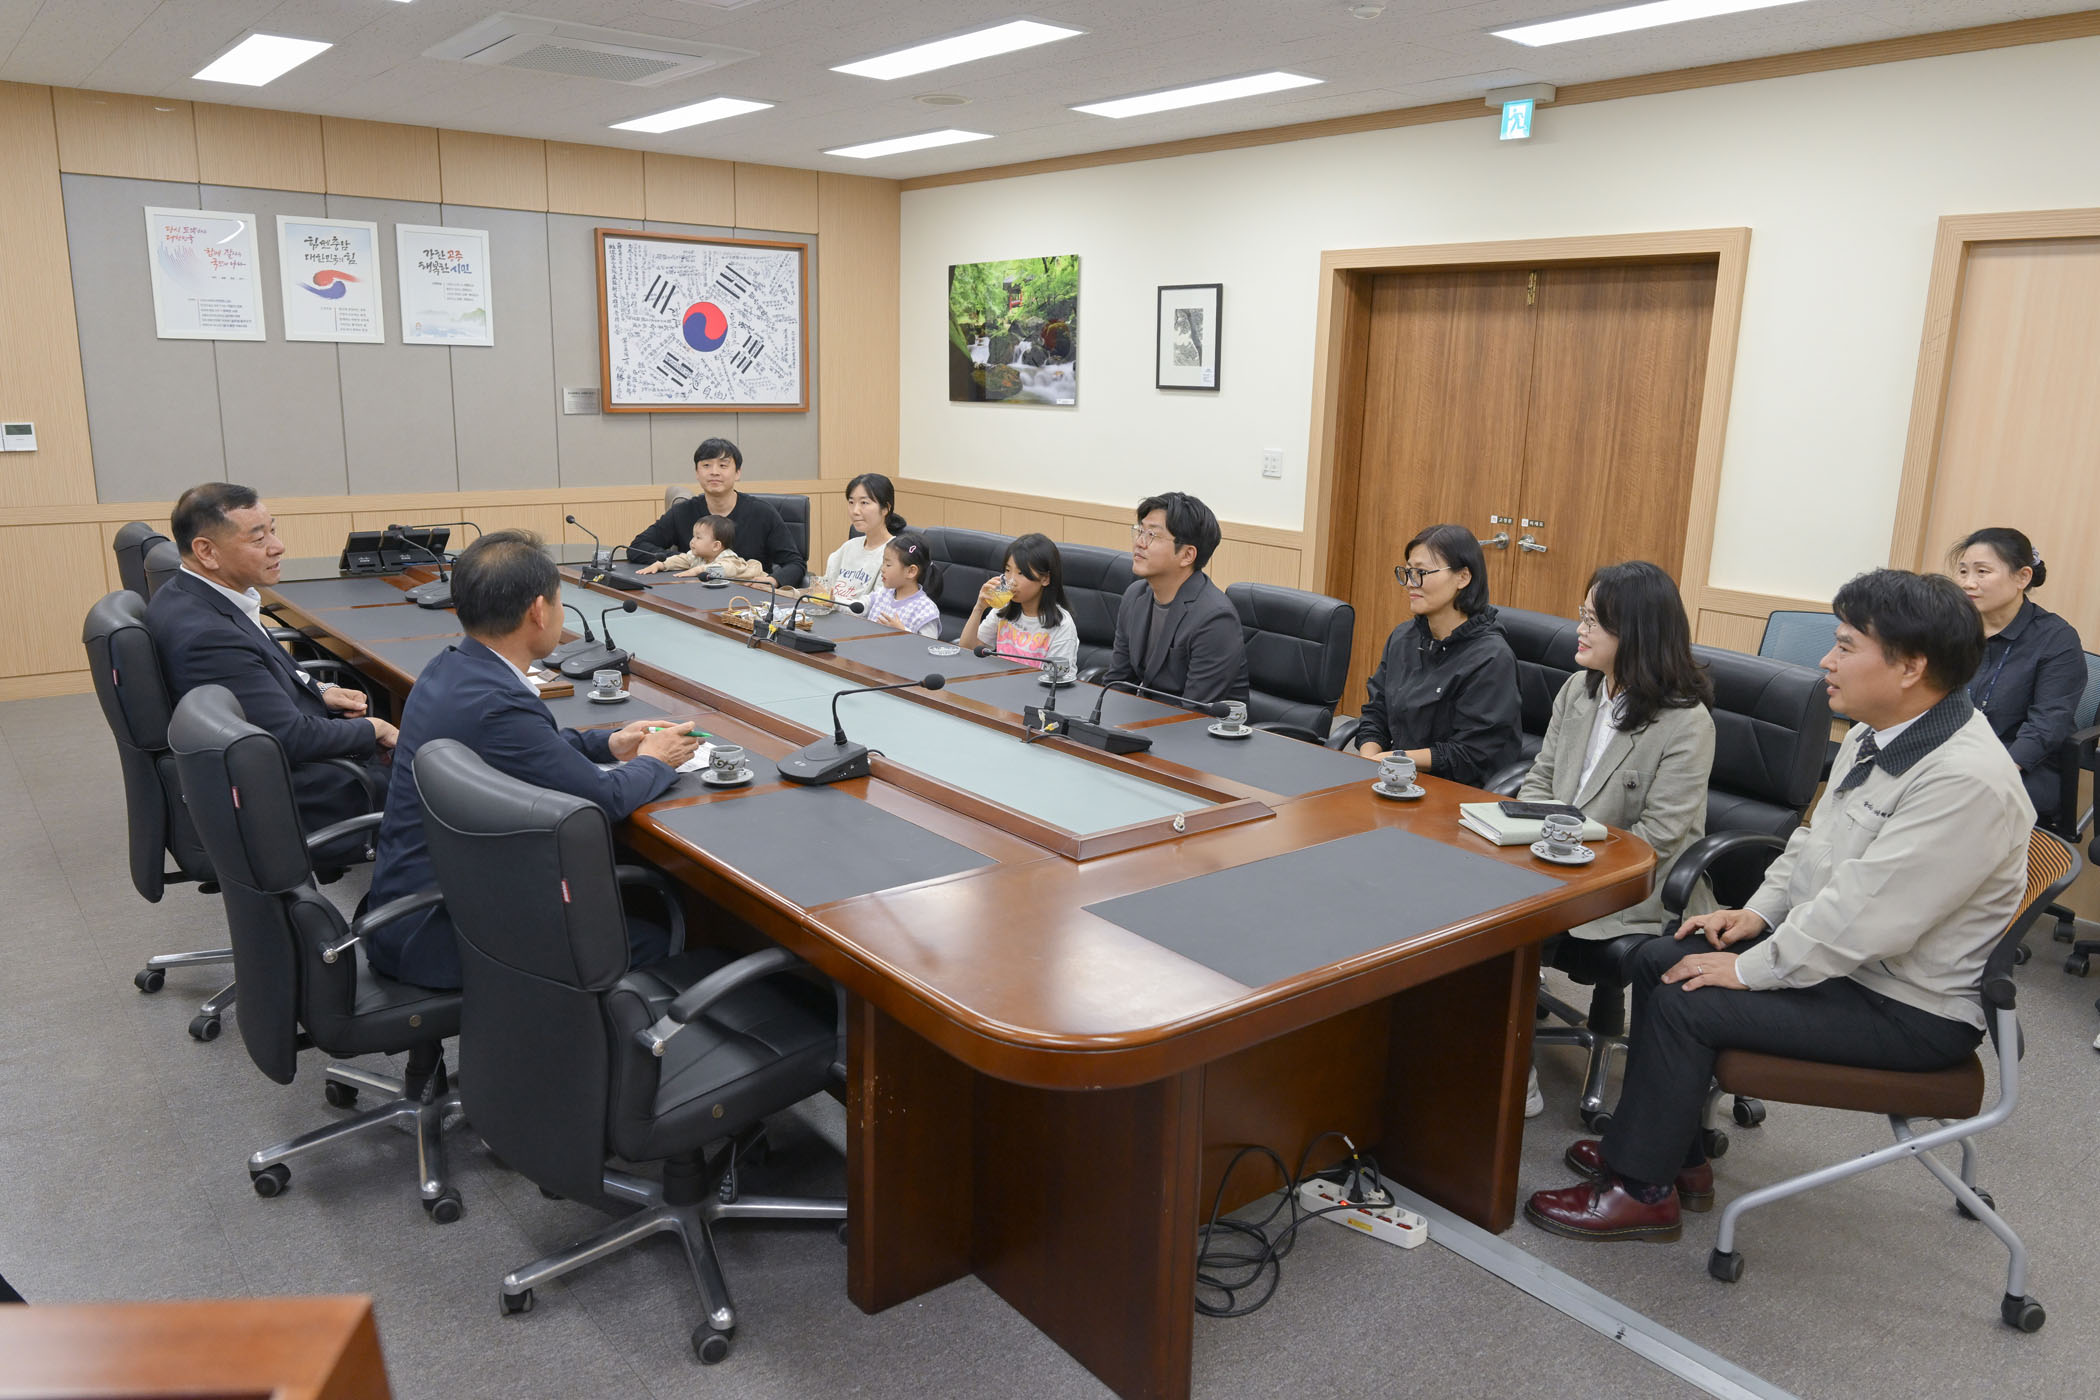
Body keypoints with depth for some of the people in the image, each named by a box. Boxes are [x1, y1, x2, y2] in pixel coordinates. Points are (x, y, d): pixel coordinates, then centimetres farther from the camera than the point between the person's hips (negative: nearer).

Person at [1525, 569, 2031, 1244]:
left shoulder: (1969, 781, -29)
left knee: (1684, 1005, -17)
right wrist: (1758, 913, 2)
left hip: (1909, 1010, -10)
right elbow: (1815, 843, 15)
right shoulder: (1876, 736, 3)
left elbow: (1864, 919, -30)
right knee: (1657, 960, 5)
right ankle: (1671, 1152, 17)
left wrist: (1749, 970, -21)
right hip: (1840, 951, 10)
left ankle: (1641, 1189, 1)